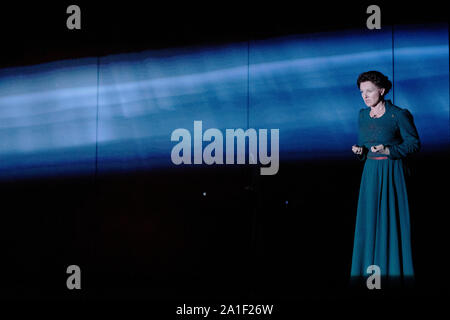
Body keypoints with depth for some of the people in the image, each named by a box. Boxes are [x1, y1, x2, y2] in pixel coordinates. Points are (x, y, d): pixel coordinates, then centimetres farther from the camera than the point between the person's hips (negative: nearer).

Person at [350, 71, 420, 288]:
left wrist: (388, 150, -19)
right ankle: (373, 271, 11)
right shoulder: (363, 115, 9)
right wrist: (360, 150, -5)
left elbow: (414, 144, -7)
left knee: (391, 220, -4)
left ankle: (394, 271, 5)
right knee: (370, 221, 4)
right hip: (371, 173, 6)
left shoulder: (398, 115, -9)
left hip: (392, 174, -5)